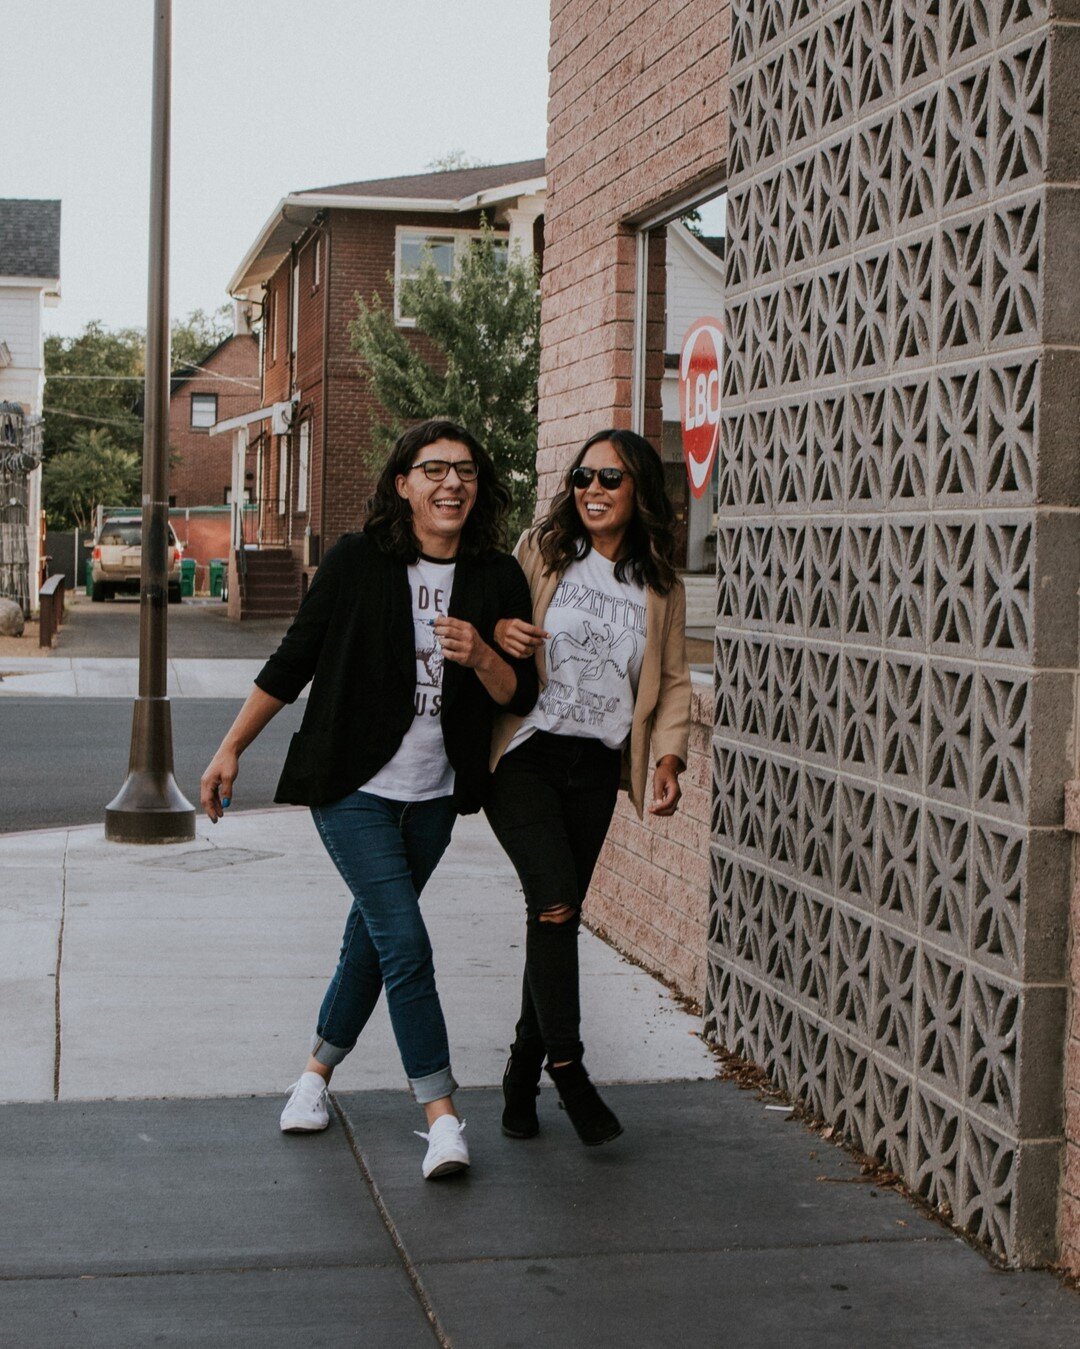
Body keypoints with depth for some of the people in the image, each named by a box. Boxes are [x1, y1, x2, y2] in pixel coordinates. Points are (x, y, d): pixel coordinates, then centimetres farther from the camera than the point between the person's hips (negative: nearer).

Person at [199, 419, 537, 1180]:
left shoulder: (498, 580, 0)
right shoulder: (356, 563, -7)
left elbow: (521, 696, 0)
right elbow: (293, 663, 1)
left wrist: (481, 657, -21)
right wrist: (231, 749, 3)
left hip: (434, 795, 4)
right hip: (353, 788, -4)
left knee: (373, 938, 15)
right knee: (405, 942, -13)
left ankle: (317, 1072, 36)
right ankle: (442, 1116, -8)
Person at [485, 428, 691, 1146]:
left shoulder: (661, 588, 10)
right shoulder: (537, 554, 3)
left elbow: (673, 681, 14)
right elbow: (490, 619, 10)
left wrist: (668, 752, -2)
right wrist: (498, 634, -15)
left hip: (596, 769, 3)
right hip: (526, 755, -3)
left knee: (560, 916, 6)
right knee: (555, 901, -19)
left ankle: (524, 1075, 20)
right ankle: (566, 1064, -6)